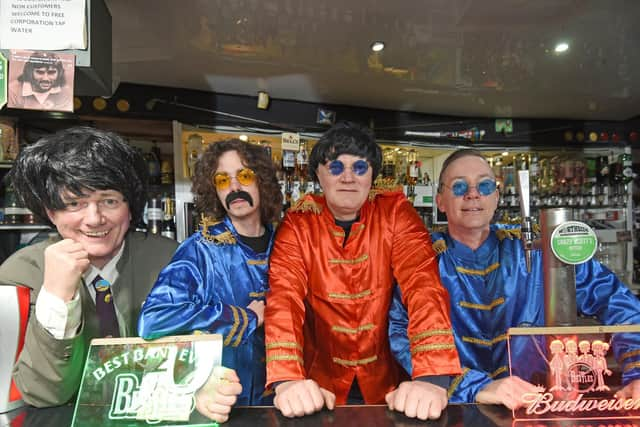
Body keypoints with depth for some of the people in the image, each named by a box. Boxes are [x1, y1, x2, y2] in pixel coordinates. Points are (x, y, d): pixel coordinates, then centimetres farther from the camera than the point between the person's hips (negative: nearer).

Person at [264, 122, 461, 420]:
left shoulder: (395, 213, -7)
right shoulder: (298, 223, -6)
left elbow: (424, 285, -17)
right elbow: (284, 296, -16)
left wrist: (432, 377, -30)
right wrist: (287, 380, -32)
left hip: (385, 377, 0)